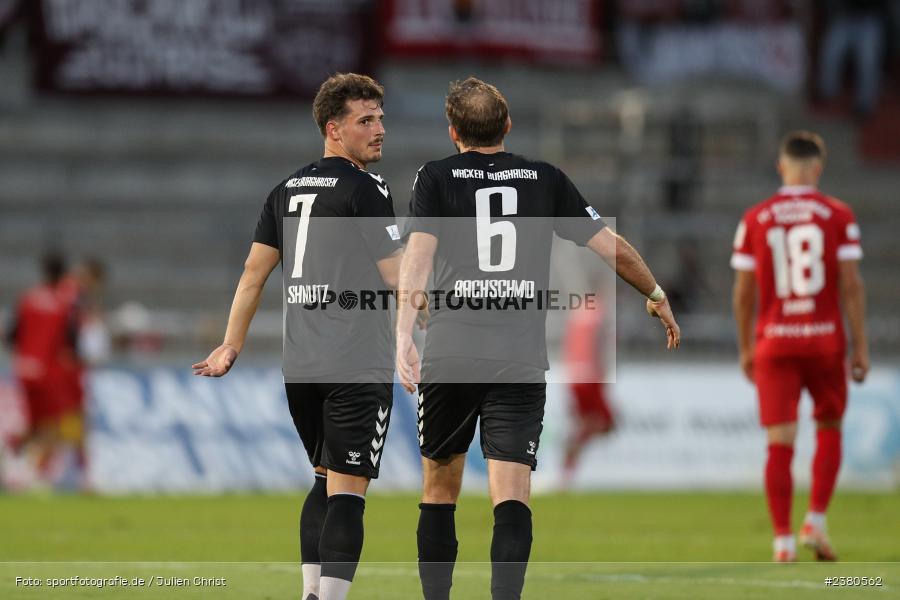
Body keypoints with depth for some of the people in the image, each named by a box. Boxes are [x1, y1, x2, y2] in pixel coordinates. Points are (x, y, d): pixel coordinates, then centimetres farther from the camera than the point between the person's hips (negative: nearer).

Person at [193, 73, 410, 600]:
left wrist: (232, 345, 20)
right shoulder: (364, 188, -9)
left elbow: (255, 271, 15)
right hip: (358, 364, -7)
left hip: (300, 367, 7)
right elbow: (398, 276, -12)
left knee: (326, 481, 19)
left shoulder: (287, 190, 13)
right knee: (348, 491, -7)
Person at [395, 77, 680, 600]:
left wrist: (404, 337, -19)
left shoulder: (436, 178, 4)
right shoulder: (545, 180, 9)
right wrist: (657, 296, 27)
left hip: (450, 357, 0)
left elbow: (418, 256, -11)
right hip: (521, 361, 0)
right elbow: (615, 249, 11)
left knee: (440, 488, 15)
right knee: (512, 497, -6)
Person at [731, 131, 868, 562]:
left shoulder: (754, 219, 2)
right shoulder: (838, 216, -2)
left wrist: (745, 348, 13)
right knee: (829, 429, 18)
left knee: (780, 445, 0)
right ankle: (816, 522, 6)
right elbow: (851, 284, -5)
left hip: (774, 341, 1)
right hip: (825, 339, -1)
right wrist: (861, 347, 0)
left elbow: (744, 292, 3)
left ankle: (783, 543, -4)